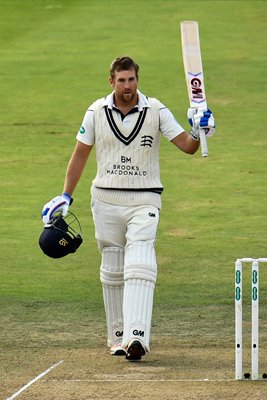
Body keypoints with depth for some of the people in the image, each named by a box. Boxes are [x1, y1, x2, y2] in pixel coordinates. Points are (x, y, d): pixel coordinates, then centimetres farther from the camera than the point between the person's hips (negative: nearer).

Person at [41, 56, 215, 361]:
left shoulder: (156, 111, -2)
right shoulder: (96, 112, 2)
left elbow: (187, 147, -5)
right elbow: (80, 155, 10)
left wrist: (198, 132, -27)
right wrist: (65, 196, 7)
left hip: (144, 201, -2)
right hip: (106, 200, 2)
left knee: (140, 265, -18)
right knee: (112, 271, 7)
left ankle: (137, 336, -28)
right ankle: (117, 337, 17)